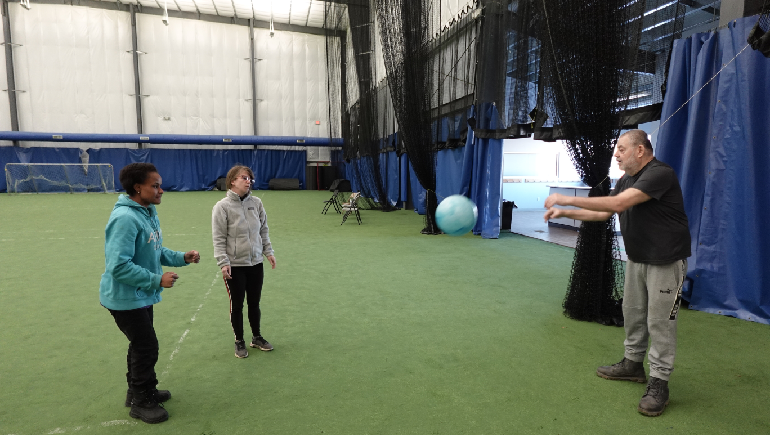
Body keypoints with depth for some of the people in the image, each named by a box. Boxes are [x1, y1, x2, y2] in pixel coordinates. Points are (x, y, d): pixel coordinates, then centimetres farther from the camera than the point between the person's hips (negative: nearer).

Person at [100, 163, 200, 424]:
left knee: (142, 344, 21)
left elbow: (156, 252, 12)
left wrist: (182, 257, -3)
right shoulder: (125, 218, -26)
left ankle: (140, 390, 40)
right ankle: (141, 402, 21)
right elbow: (119, 266, -29)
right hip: (125, 298, -9)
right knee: (146, 347, 2)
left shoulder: (148, 212, 4)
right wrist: (157, 279, -24)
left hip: (142, 295, 9)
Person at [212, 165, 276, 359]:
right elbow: (219, 238, -11)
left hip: (256, 263, 4)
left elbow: (264, 230, 10)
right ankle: (239, 342, 29)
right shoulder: (222, 206, -10)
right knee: (237, 305, 10)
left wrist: (268, 251, 6)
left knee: (254, 303, 17)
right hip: (235, 265, -4)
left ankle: (257, 337, 36)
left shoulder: (256, 203, 1)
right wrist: (223, 262, -18)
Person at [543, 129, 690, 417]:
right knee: (632, 313, 15)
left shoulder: (659, 174, -22)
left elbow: (618, 203, -33)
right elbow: (603, 213, 12)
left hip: (666, 261, -9)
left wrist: (568, 200, -30)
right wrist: (565, 213, 2)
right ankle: (633, 364, 32)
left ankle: (659, 383, 11)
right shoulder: (626, 180, 7)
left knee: (659, 321, -1)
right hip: (637, 258, 9)